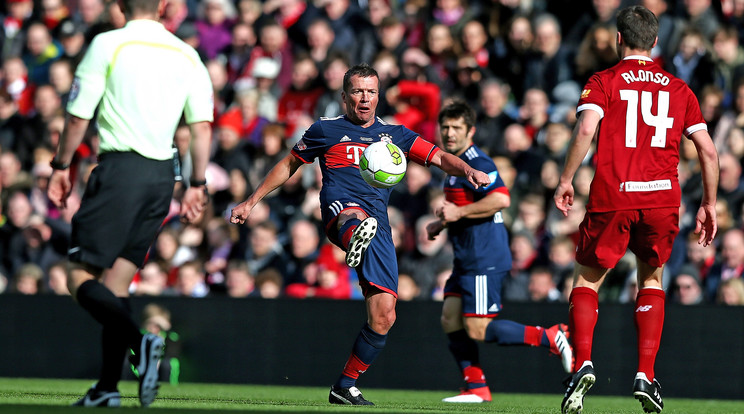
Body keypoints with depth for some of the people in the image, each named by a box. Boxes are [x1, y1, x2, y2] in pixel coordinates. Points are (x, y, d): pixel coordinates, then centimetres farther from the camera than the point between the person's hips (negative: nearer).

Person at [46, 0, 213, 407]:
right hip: (162, 174, 6)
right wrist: (197, 186, 14)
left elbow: (78, 117, -3)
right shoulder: (187, 56, 10)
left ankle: (140, 341, -29)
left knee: (81, 277, -5)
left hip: (121, 168, -6)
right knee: (115, 283, 10)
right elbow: (202, 126, 7)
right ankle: (107, 386, 4)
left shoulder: (108, 45, -3)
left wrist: (61, 167, 10)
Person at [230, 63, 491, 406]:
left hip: (378, 223, 3)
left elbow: (439, 158, 15)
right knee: (357, 217, -45)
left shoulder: (394, 135, 22)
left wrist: (468, 171, -6)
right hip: (339, 209, -3)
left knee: (383, 316, -5)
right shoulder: (326, 130, 18)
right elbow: (289, 164, 28)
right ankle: (355, 240, -84)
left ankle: (345, 386, 12)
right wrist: (251, 202, 27)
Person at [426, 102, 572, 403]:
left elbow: (501, 198, -28)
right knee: (450, 320, 4)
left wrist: (459, 213, -22)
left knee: (478, 330, -12)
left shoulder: (476, 163, -13)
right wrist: (443, 223, 19)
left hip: (485, 261, -10)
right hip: (467, 260, 10)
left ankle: (549, 338, -5)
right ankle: (476, 388, 8)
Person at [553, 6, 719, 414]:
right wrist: (709, 204, 19)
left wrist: (565, 179, -6)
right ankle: (645, 375, 10)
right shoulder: (678, 89, 14)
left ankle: (583, 363, -9)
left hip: (612, 198, -2)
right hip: (662, 197, 2)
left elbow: (586, 128, -13)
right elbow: (708, 150, 10)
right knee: (651, 278, 23)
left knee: (586, 281, 13)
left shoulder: (603, 82, 5)